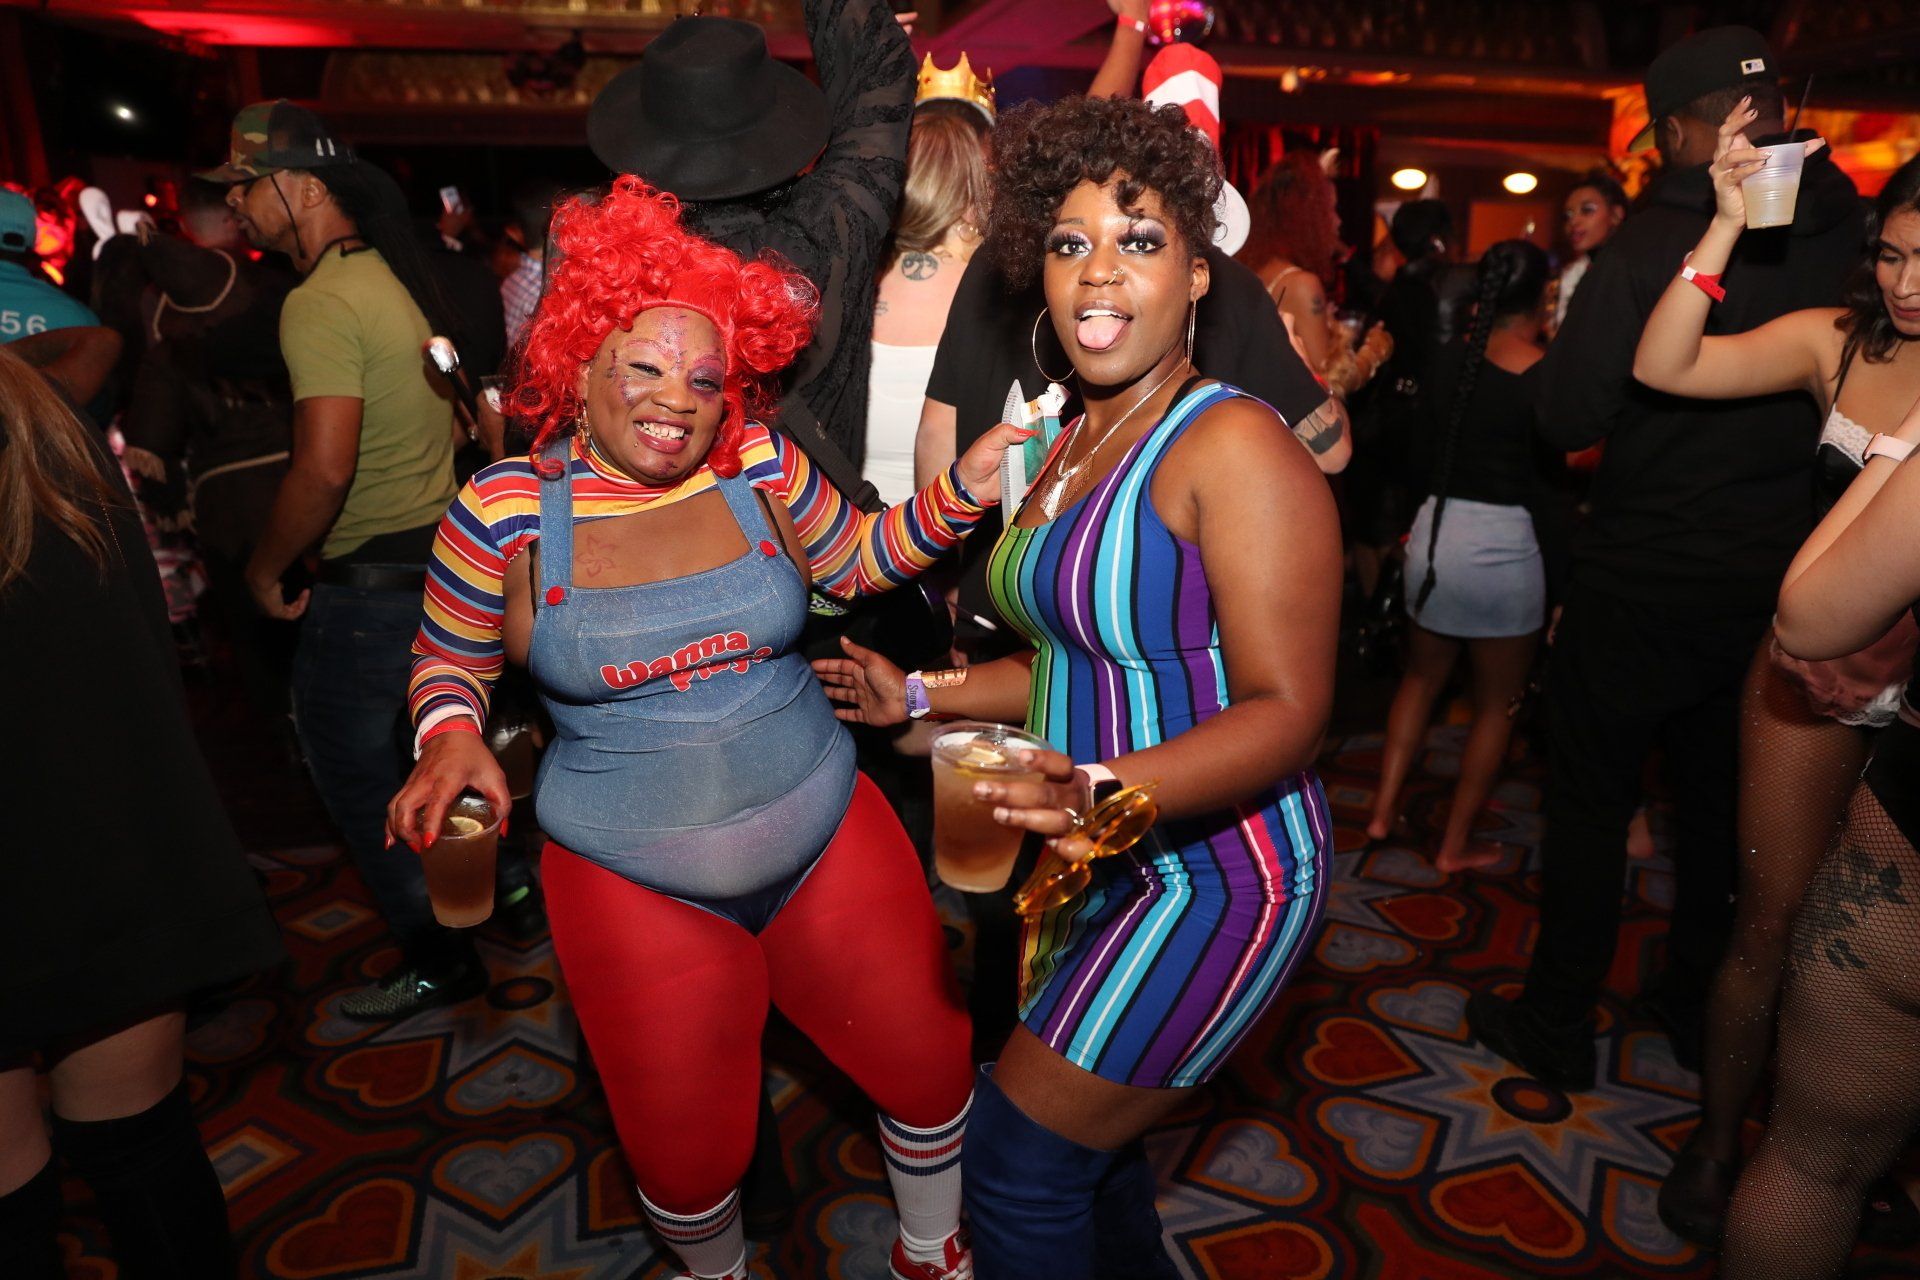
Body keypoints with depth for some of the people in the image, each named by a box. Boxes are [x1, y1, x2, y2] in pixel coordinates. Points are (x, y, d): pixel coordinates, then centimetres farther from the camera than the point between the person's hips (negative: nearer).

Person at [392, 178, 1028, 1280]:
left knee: (931, 1063, 14)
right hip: (633, 885, -1)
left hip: (830, 837, 2)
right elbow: (451, 659, 5)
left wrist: (964, 488, -6)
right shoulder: (504, 511, -8)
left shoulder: (763, 468, -6)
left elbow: (860, 559, 8)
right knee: (686, 1151, 13)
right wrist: (451, 739, -15)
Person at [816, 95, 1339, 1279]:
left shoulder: (1233, 442, -19)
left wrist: (1103, 791, -38)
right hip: (1104, 871, 9)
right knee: (1087, 1148, 23)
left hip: (1212, 876, -8)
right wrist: (920, 697, 16)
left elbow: (1288, 712, -23)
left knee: (1021, 1162, 1)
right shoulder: (1076, 445, 8)